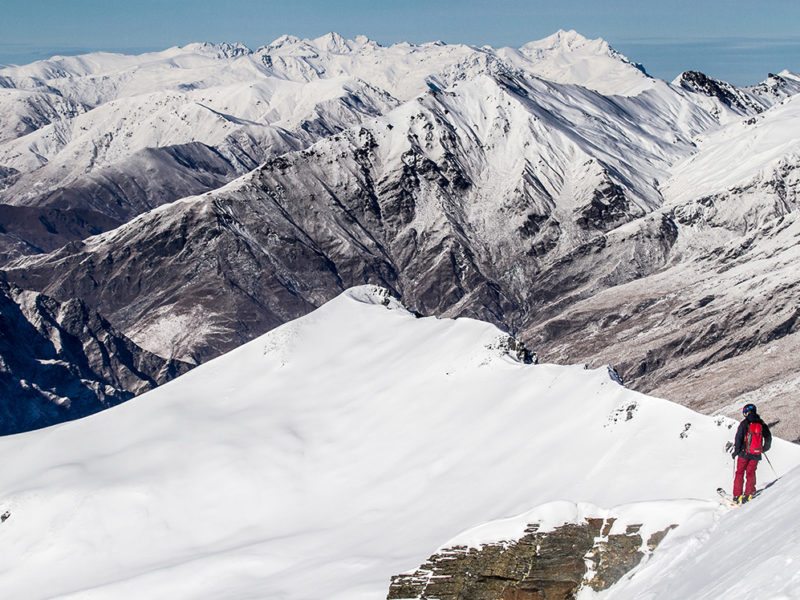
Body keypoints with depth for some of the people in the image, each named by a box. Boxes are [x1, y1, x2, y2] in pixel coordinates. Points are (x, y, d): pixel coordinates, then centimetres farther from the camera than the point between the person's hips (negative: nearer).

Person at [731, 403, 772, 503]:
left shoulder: (744, 423, -9)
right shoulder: (762, 424, 4)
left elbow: (738, 438, -11)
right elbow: (768, 438, 12)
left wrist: (736, 451, -1)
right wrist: (765, 448, 29)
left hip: (744, 453, -3)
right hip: (756, 454, 3)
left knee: (740, 473, 7)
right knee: (751, 473, 15)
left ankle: (737, 495, 3)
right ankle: (748, 494, 8)